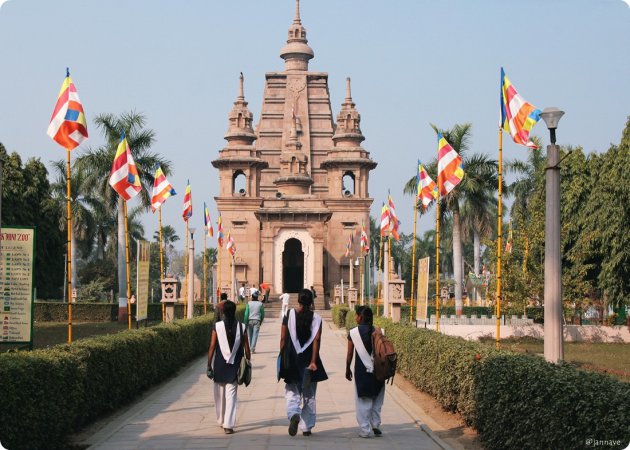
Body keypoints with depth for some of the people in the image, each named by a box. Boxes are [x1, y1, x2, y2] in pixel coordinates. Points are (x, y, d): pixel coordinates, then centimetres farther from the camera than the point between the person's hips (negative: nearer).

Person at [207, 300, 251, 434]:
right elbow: (246, 349, 0)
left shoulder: (217, 327, -5)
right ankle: (228, 425, -8)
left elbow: (212, 347, -5)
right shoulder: (242, 327, -2)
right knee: (231, 395, 0)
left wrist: (209, 366, 1)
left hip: (219, 366, 0)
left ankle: (221, 421, 30)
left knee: (219, 394, 16)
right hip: (234, 366, 0)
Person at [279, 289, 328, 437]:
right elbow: (316, 340, -10)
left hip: (291, 359, 0)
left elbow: (283, 338, -4)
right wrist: (313, 361, -12)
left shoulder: (289, 315, -3)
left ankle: (294, 414, -24)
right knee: (309, 396, 12)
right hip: (309, 359, 1)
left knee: (292, 392, 6)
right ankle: (307, 427, 14)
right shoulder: (316, 318, -3)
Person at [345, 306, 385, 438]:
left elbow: (350, 353, -2)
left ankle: (365, 430, 5)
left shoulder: (353, 333, -7)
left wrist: (347, 369, 10)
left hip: (362, 370, -2)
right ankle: (376, 425, 17)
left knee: (363, 400, 5)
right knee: (377, 399, 17)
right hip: (377, 370, 2)